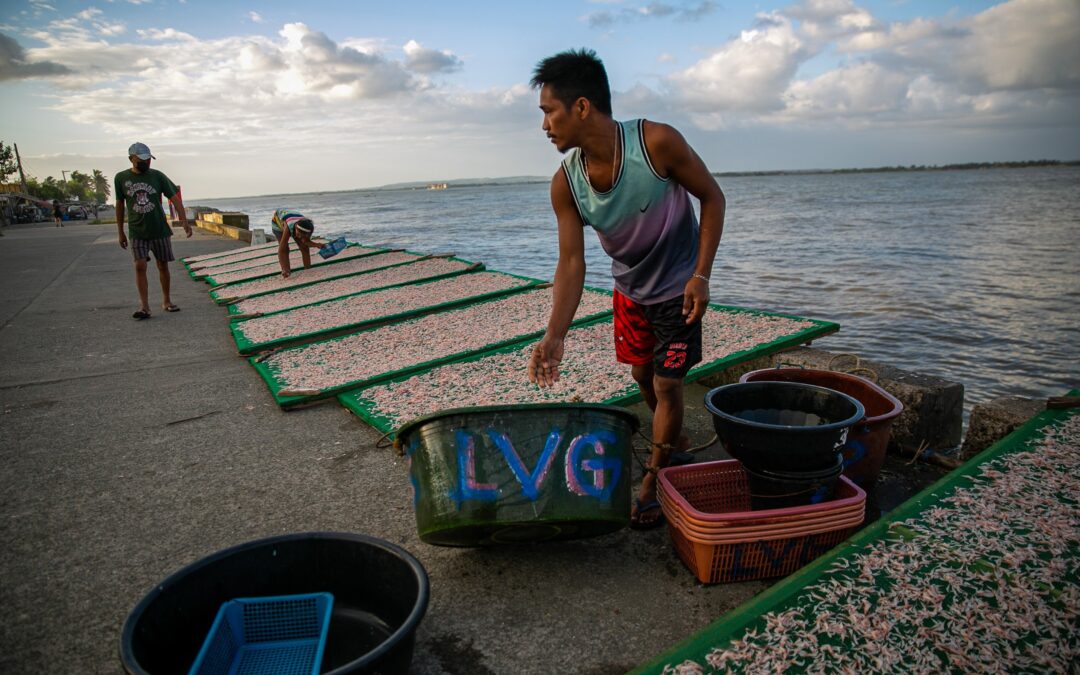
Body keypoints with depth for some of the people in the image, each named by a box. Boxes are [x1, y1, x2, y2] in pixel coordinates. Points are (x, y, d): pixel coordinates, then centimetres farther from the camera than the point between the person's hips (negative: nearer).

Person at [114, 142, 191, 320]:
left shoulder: (157, 176, -1)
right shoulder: (121, 178, 1)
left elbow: (174, 198, -2)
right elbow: (120, 205, 8)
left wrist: (185, 221, -15)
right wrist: (120, 232, 9)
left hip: (160, 229, 1)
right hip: (137, 232, 0)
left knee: (163, 265, 7)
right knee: (140, 266, -10)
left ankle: (166, 301, 21)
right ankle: (144, 307, -8)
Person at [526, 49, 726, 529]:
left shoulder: (657, 143, -30)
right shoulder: (565, 184, -18)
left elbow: (712, 197, -16)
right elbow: (571, 262, -18)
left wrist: (700, 275, -22)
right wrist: (555, 335, -28)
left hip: (678, 288, -4)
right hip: (630, 287, 5)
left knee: (667, 385, -1)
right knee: (642, 373, 18)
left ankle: (654, 482, 19)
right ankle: (675, 441, 47)